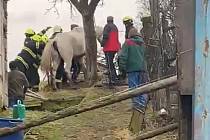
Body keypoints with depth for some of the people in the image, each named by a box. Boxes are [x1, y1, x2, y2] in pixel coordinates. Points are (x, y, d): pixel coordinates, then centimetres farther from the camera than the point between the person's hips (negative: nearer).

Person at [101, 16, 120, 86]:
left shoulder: (107, 26, -9)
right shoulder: (115, 27, 19)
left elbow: (105, 35, -22)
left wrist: (102, 43, -13)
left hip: (109, 48, -9)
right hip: (115, 48, 9)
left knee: (109, 64, -8)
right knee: (111, 63, 21)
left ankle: (112, 80, -14)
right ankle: (115, 77, 24)